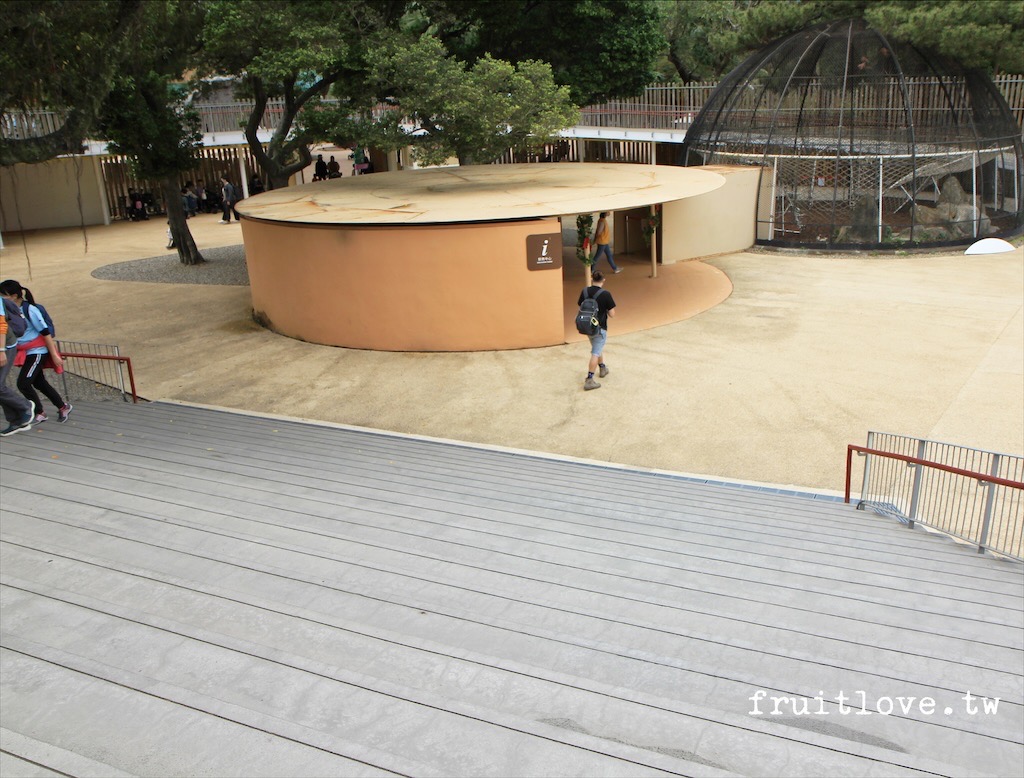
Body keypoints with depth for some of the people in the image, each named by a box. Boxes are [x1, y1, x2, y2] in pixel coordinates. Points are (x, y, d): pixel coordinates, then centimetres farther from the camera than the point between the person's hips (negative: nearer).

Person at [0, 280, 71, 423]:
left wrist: (54, 354, -14)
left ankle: (39, 413, 7)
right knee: (39, 383, 14)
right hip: (26, 353, 7)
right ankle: (63, 407, 29)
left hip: (37, 351, -7)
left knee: (23, 383, -10)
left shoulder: (29, 310, -18)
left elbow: (45, 332, -15)